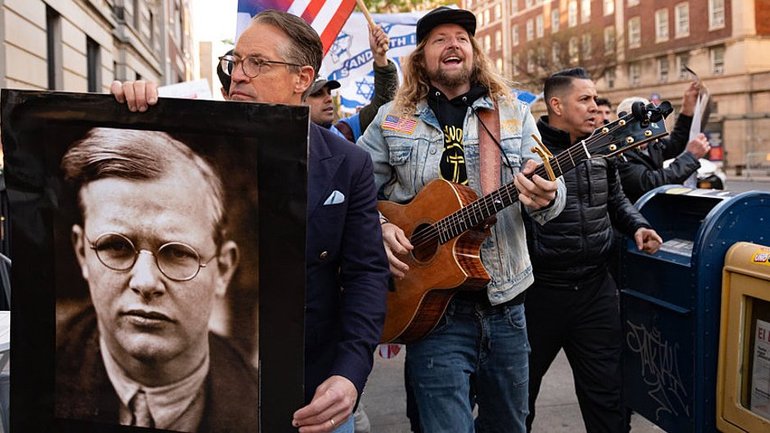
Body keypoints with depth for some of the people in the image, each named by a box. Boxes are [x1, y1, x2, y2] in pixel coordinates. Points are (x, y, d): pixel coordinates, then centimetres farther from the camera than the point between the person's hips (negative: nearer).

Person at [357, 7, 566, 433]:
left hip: (505, 301, 3)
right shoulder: (391, 121, 3)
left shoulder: (514, 115, 6)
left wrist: (544, 197, -24)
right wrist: (380, 227, -13)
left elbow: (550, 189, 0)